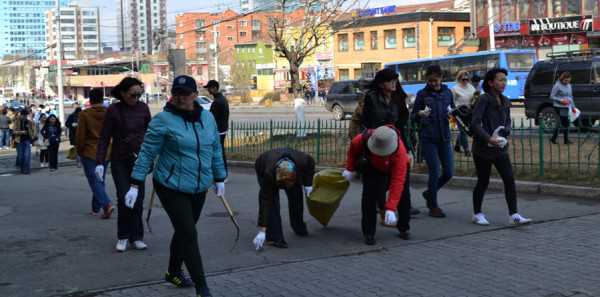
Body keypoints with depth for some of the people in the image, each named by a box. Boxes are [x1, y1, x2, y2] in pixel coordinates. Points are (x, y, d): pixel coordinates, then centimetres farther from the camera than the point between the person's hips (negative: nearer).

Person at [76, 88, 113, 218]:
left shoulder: (84, 114, -11)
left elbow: (80, 136, -8)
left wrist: (79, 150, 7)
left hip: (89, 153, -4)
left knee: (94, 181, -3)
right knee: (100, 180, 15)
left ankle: (107, 204, -21)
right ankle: (96, 208, 22)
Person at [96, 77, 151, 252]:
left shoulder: (143, 108, 2)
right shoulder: (113, 111, -6)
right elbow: (104, 138, -5)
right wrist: (100, 163, -12)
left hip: (139, 159, 2)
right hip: (120, 161, -2)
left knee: (138, 200, 3)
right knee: (124, 199, -8)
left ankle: (136, 237, 14)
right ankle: (123, 237, 9)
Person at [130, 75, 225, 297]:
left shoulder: (207, 117, 5)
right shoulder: (163, 120, -12)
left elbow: (215, 150, 14)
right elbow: (147, 154, -10)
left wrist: (219, 178, 16)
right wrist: (135, 185, -12)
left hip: (199, 189, 6)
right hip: (172, 188, -6)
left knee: (184, 232, 17)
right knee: (189, 235, -9)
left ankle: (173, 272, 38)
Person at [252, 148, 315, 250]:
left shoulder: (302, 161, -38)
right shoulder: (269, 174, -42)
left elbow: (311, 162, -13)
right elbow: (265, 201, -38)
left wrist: (308, 183, -12)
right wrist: (262, 231, -39)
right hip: (263, 167, -3)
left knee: (296, 196, 0)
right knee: (271, 200, -19)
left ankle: (299, 228, 21)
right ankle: (274, 237, -16)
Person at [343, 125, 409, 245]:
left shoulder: (400, 151, -44)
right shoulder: (362, 140, -37)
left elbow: (397, 181, -47)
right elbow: (353, 149, -9)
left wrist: (391, 209, -50)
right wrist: (350, 169, -3)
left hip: (393, 169, -1)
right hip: (372, 169, 1)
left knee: (402, 195, 0)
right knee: (369, 194, -17)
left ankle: (404, 229, 23)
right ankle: (368, 233, -10)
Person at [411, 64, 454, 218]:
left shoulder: (447, 92, 9)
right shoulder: (422, 94, -1)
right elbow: (413, 117, 2)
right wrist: (420, 114, -20)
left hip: (444, 137, 4)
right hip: (428, 138, -4)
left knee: (448, 172, 3)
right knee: (434, 171, -7)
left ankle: (429, 193, 29)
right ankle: (433, 206, 8)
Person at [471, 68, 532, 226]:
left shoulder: (505, 101, 9)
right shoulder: (484, 99, -11)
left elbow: (508, 123, 16)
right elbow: (475, 123, -19)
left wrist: (504, 132, -6)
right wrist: (488, 138, -28)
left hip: (500, 148, 6)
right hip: (483, 148, -5)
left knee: (509, 179, -5)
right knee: (483, 182, 5)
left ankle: (514, 215, -4)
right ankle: (477, 214, 22)